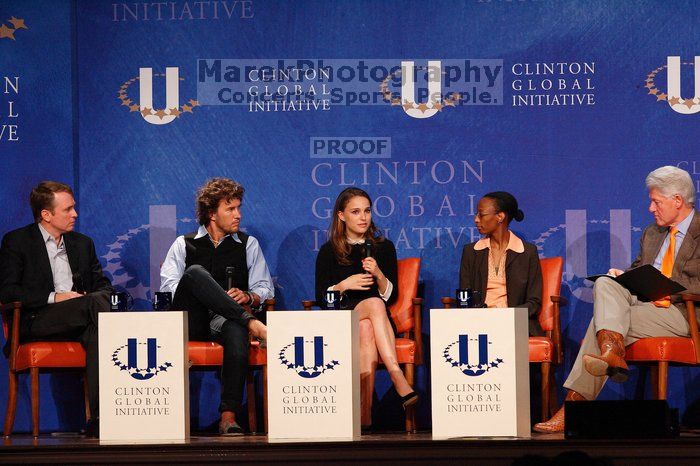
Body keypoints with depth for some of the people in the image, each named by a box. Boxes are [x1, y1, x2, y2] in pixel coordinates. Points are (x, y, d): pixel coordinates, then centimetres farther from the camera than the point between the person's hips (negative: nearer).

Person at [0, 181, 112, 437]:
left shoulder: (83, 243, 24)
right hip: (36, 323, -4)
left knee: (96, 334, -34)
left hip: (79, 321, 5)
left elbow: (104, 285, 23)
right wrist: (54, 298, -14)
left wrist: (98, 297, -4)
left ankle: (98, 418, -43)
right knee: (96, 302, -31)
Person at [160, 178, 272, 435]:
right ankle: (250, 321, -36)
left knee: (236, 331, -40)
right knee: (195, 272, -31)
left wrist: (248, 297, -8)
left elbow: (265, 289, 18)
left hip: (225, 319, 0)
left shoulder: (248, 245, 23)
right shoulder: (184, 244, 18)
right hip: (190, 320, 0)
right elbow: (167, 286, 3)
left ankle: (228, 416, -44)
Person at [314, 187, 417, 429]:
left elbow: (391, 296, 8)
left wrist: (379, 275, -11)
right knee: (374, 303, -35)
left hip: (374, 319, 2)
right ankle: (398, 379, -50)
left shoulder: (384, 248, 14)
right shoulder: (329, 252, 10)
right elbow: (321, 298, 6)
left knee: (367, 330, -37)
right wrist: (344, 285, -11)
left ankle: (365, 414, -48)